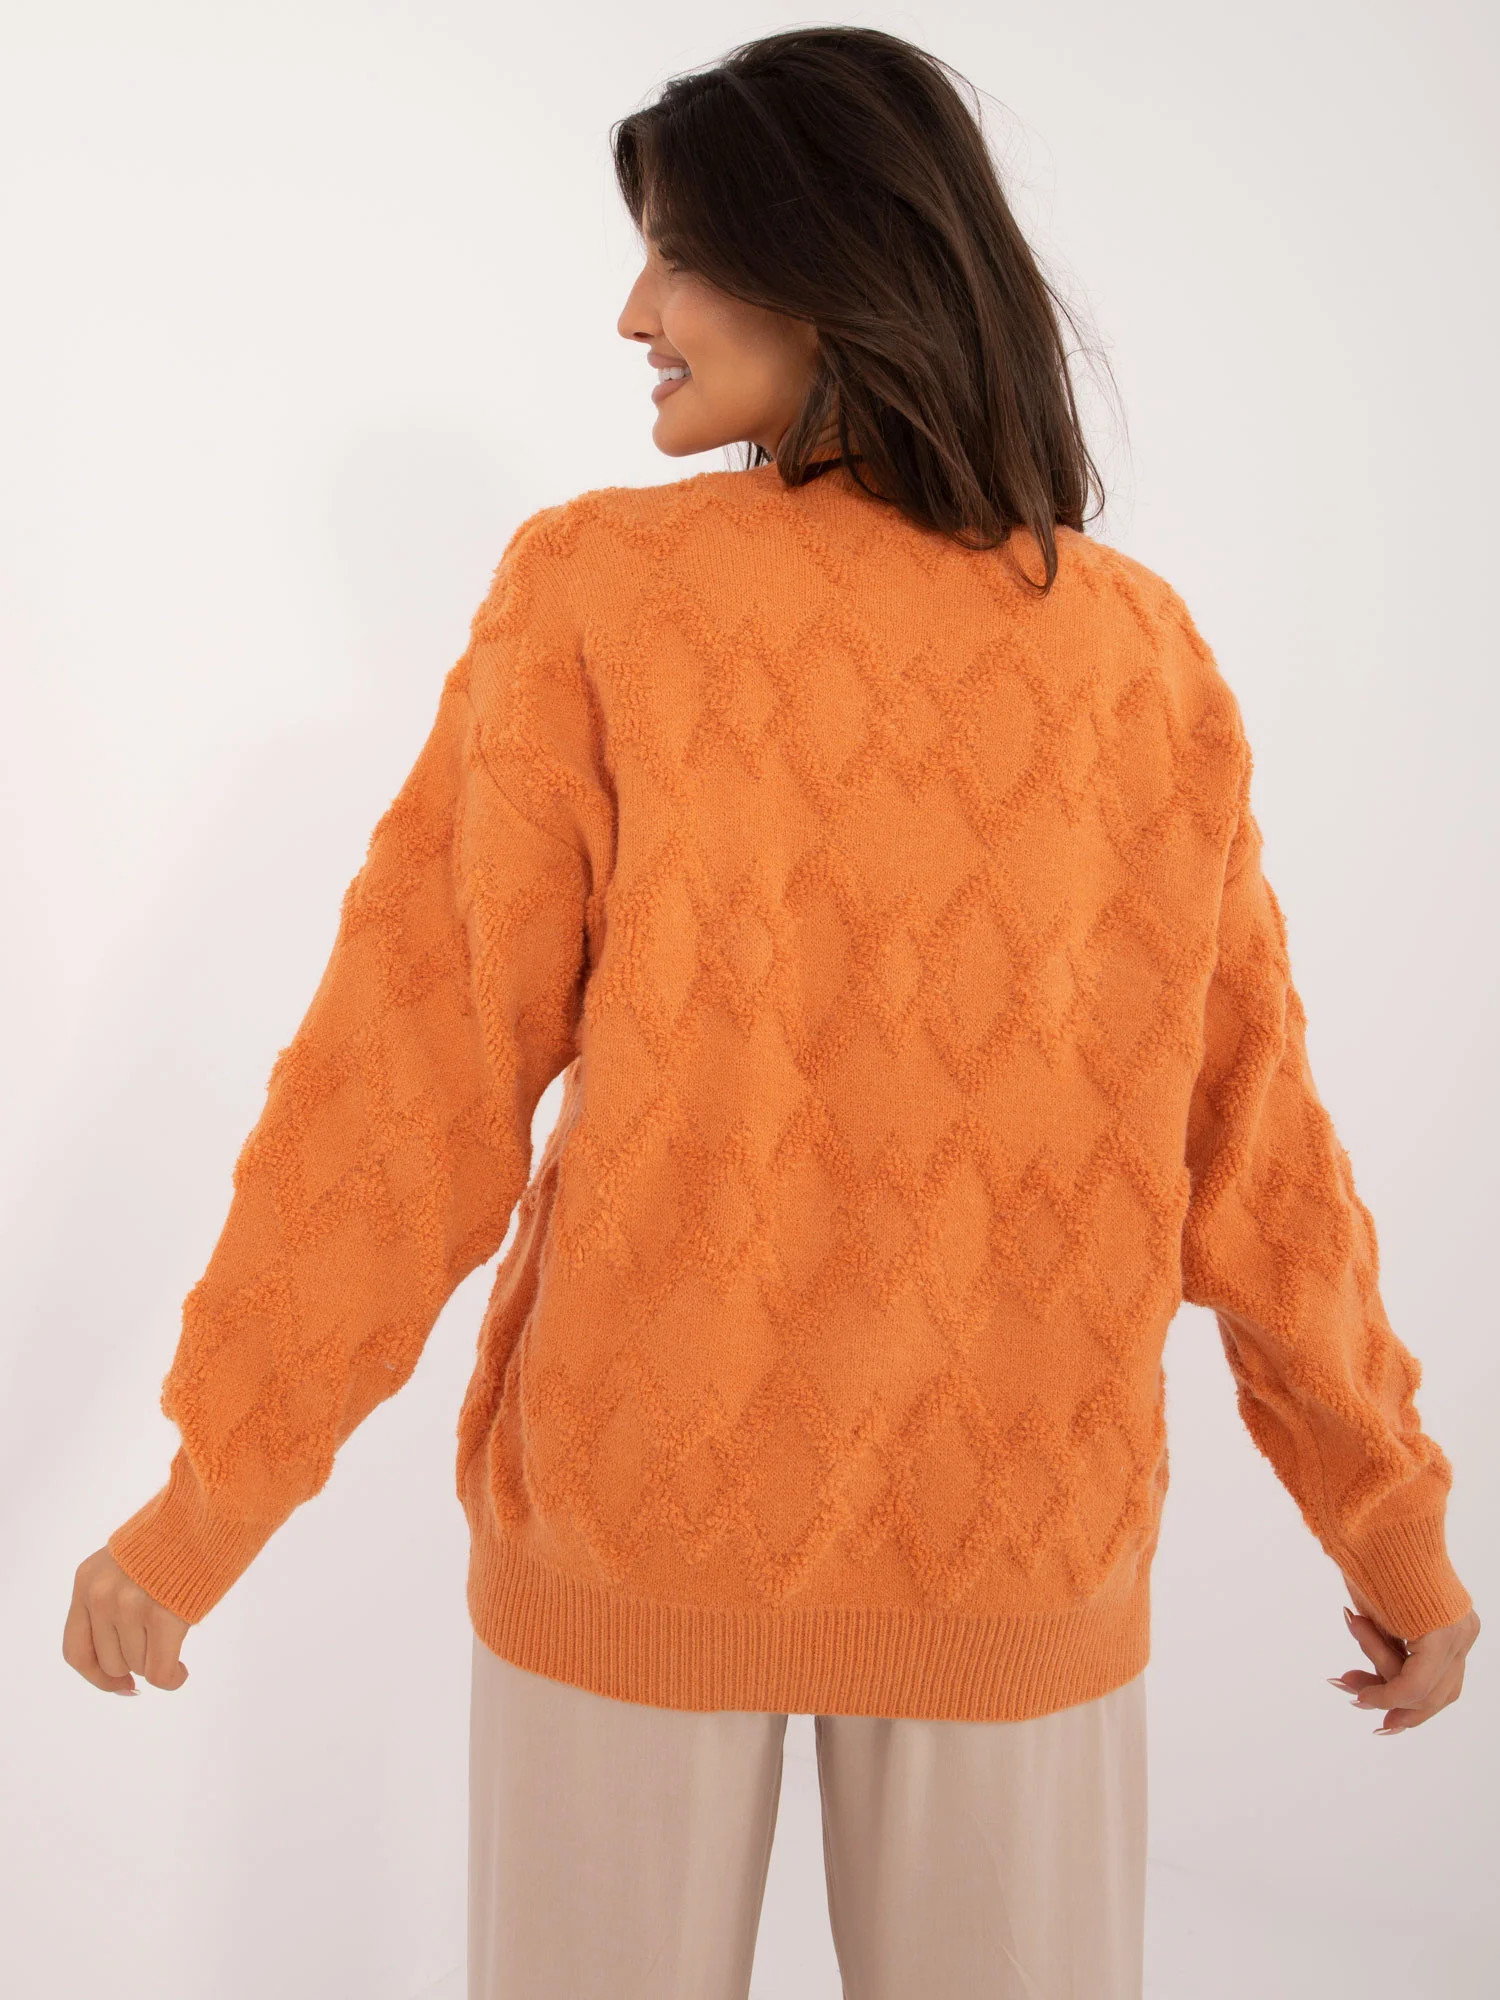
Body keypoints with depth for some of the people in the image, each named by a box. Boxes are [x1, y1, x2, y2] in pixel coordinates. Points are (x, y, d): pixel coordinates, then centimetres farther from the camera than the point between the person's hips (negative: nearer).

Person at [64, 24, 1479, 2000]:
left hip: (634, 1504, -1)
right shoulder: (1141, 654, -6)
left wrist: (202, 1503, -4)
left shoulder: (595, 590, -14)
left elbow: (413, 1082, -14)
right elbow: (1241, 1139, -2)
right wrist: (1391, 1511, 11)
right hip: (1014, 1532, 2)